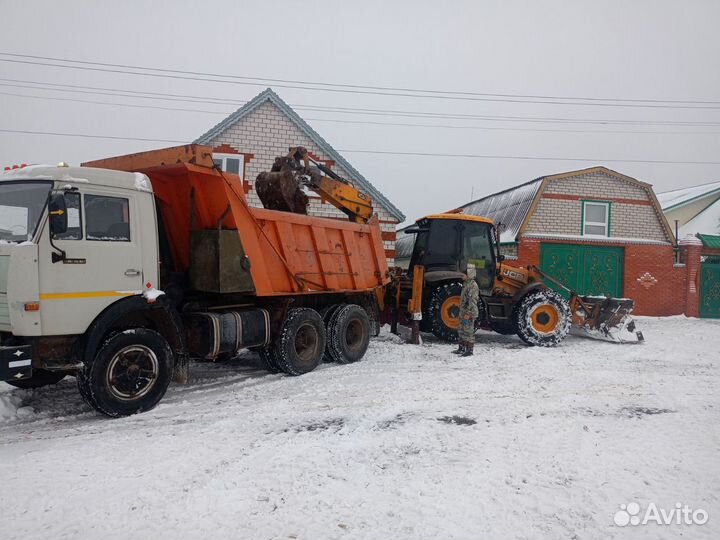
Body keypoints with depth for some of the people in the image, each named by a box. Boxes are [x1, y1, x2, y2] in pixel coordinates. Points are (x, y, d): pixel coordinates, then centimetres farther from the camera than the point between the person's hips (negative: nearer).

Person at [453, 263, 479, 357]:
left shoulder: (473, 285, -16)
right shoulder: (466, 283, 14)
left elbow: (472, 301, -21)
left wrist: (468, 313, -23)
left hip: (469, 313, -10)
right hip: (463, 312, 10)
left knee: (469, 332, -4)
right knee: (462, 331, 15)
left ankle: (469, 350, 1)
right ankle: (461, 348, 25)